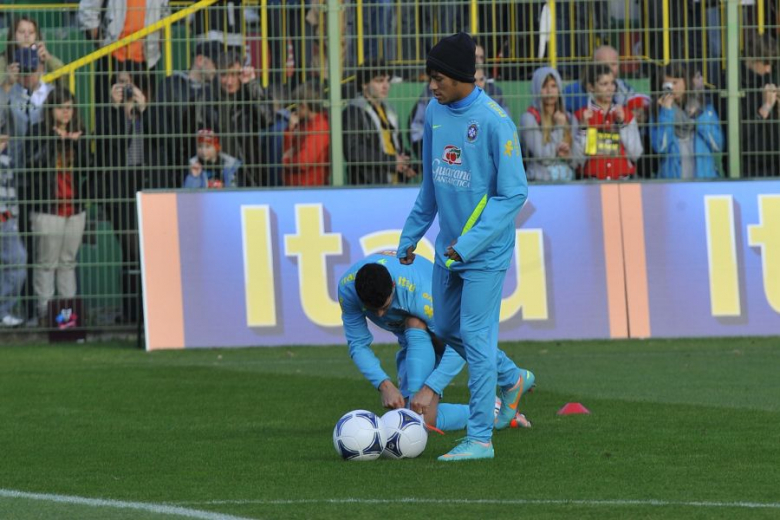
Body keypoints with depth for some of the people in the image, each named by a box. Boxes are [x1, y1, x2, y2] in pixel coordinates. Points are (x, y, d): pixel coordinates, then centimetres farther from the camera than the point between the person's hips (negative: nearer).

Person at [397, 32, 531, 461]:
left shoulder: (494, 122, -19)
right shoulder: (434, 113, 4)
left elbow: (513, 194, -18)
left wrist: (469, 243, -22)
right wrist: (411, 234, 17)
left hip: (485, 253, -8)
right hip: (448, 248, 8)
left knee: (475, 337, -7)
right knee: (446, 330, 16)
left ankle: (479, 439, -1)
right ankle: (511, 380, 38)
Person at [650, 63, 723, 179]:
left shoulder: (704, 108, 8)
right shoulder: (660, 110, 4)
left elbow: (717, 145, 2)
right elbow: (660, 147, -9)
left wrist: (698, 116, -4)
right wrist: (666, 112, -8)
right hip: (671, 177, -1)